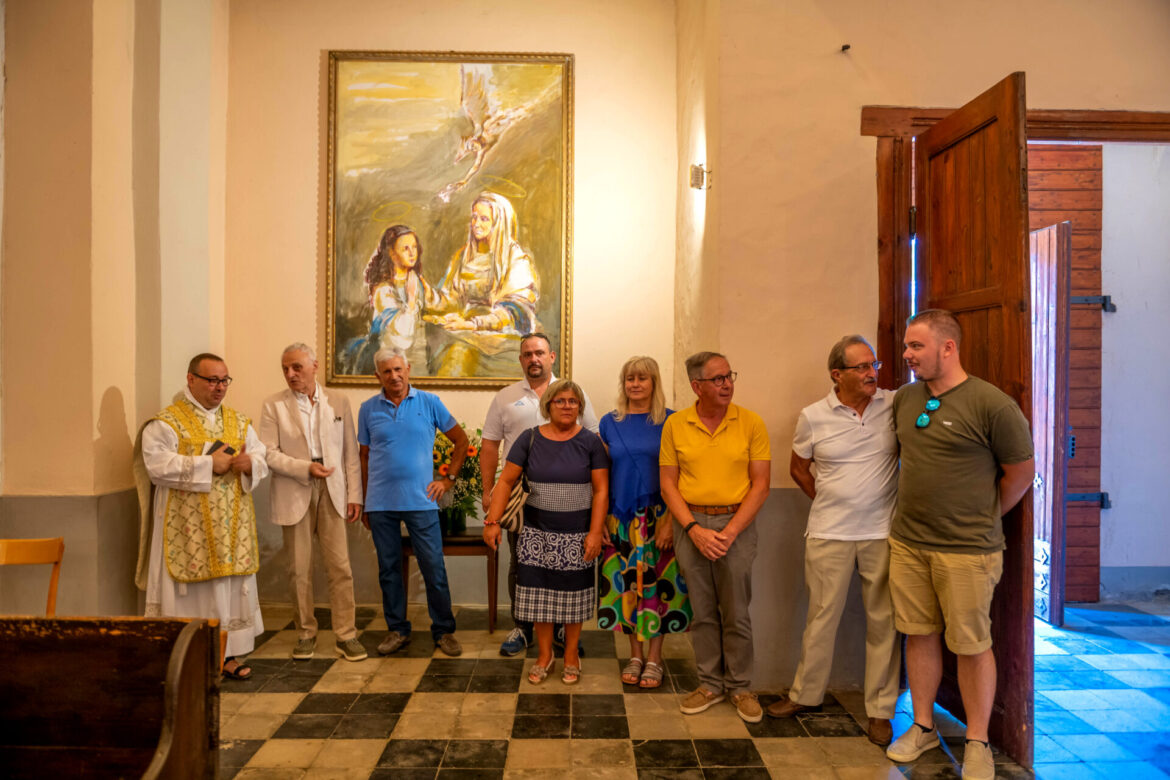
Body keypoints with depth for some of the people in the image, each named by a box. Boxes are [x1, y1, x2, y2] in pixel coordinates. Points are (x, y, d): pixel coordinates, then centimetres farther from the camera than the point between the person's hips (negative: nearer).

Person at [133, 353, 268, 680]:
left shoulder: (238, 422, 12)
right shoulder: (166, 422, -4)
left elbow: (261, 461, 11)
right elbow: (158, 466, -17)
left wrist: (249, 463, -12)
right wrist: (208, 464, -18)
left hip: (232, 527, 5)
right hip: (188, 528, -5)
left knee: (232, 588, 9)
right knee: (192, 591, 0)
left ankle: (228, 653, 20)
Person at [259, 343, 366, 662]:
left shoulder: (338, 402, 6)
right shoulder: (273, 405, 2)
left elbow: (350, 452, 6)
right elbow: (269, 453, -4)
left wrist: (354, 495, 2)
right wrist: (306, 468, -16)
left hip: (332, 492, 1)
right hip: (294, 495, 0)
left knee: (340, 567, 0)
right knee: (299, 570, 7)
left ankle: (346, 635, 9)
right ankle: (305, 634, 22)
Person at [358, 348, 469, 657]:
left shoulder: (429, 403, 2)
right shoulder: (368, 409, 6)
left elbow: (461, 440, 8)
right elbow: (364, 457, 11)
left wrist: (449, 478, 2)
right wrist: (365, 502, 9)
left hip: (420, 501, -2)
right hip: (381, 503, 2)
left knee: (434, 569, 0)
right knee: (389, 570, 10)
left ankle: (444, 631, 14)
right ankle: (397, 630, 24)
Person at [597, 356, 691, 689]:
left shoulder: (669, 422, -2)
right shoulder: (610, 422, 6)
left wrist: (671, 521, -13)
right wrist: (600, 520, 2)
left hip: (657, 516, -2)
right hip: (619, 516, 2)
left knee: (656, 584, 2)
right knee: (626, 584, 8)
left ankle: (654, 658, 19)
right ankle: (635, 655, 25)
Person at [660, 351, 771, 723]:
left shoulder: (751, 423, -4)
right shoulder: (675, 425, 0)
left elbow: (760, 484, -4)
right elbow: (668, 485, 1)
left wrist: (730, 531, -11)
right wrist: (695, 529, -10)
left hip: (736, 524, -1)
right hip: (691, 526, 1)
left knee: (736, 612, 6)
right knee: (702, 611, 11)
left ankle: (740, 687, 24)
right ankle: (711, 684, 27)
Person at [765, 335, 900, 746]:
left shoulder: (895, 405, -3)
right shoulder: (813, 417, -2)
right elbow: (799, 468, 11)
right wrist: (829, 501, 6)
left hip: (883, 532, 0)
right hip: (829, 534, 0)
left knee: (883, 620, 8)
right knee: (821, 616, 10)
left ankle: (880, 710, 24)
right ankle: (806, 694, 29)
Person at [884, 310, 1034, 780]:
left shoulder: (992, 404, -13)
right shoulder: (905, 398, 5)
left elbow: (1022, 471, -3)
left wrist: (982, 518, 5)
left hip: (967, 550, -5)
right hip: (907, 542, 5)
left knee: (971, 645, 6)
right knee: (919, 634, 14)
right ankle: (923, 726, 31)